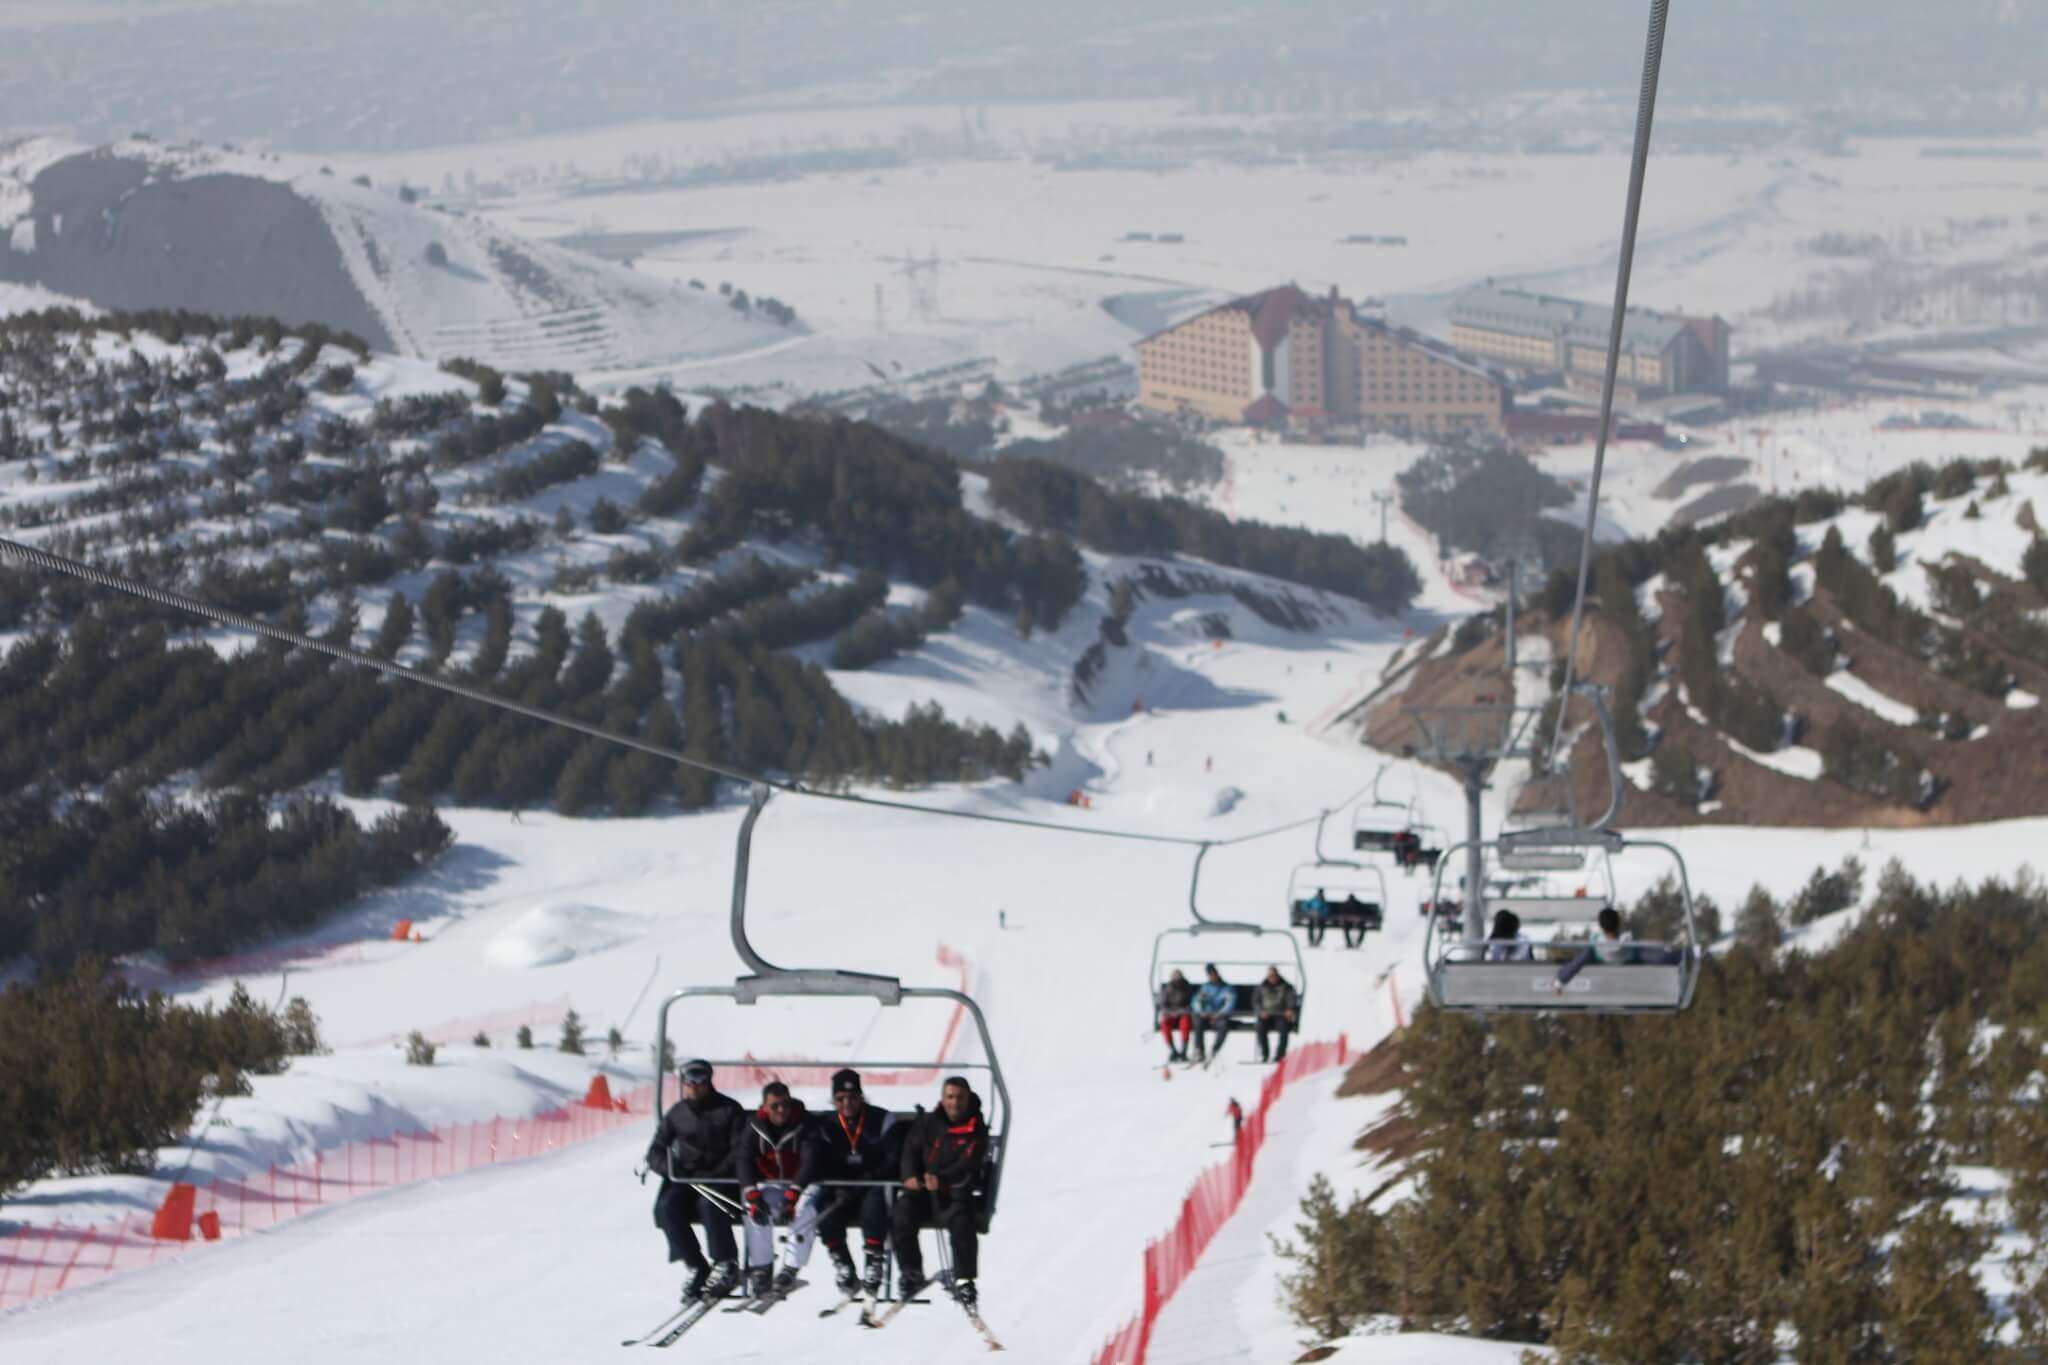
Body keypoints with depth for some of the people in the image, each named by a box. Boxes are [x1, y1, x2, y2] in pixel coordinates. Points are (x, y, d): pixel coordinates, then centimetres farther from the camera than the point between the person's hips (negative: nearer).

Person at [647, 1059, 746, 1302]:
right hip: (686, 1179, 4)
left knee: (708, 1203, -36)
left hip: (720, 1179, -4)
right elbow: (655, 1152, 12)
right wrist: (671, 1169, -10)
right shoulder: (677, 1113, 10)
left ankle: (726, 1266, -23)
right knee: (666, 1206, -26)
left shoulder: (729, 1110, 1)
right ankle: (696, 1268, -20)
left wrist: (714, 1175, -19)